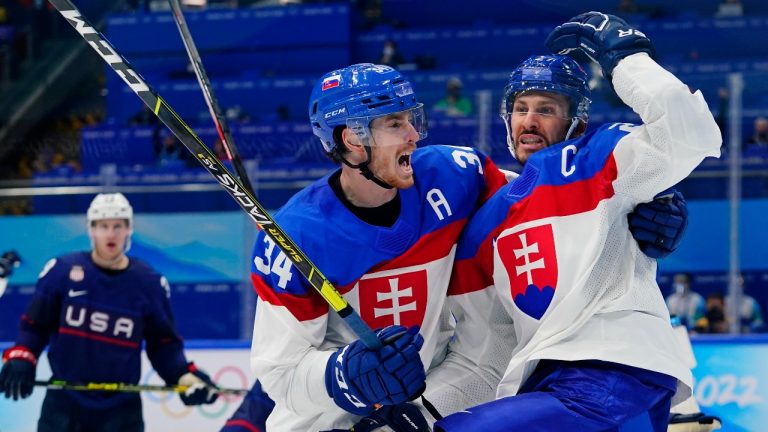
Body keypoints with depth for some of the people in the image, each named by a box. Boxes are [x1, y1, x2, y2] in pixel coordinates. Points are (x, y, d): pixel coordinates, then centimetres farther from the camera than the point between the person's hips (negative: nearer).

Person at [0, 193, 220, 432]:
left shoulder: (150, 283, -3)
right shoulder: (62, 270, -5)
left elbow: (163, 343, 5)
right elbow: (35, 324, 3)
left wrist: (185, 376, -11)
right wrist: (20, 358, -13)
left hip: (121, 408, 0)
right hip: (64, 401, 0)